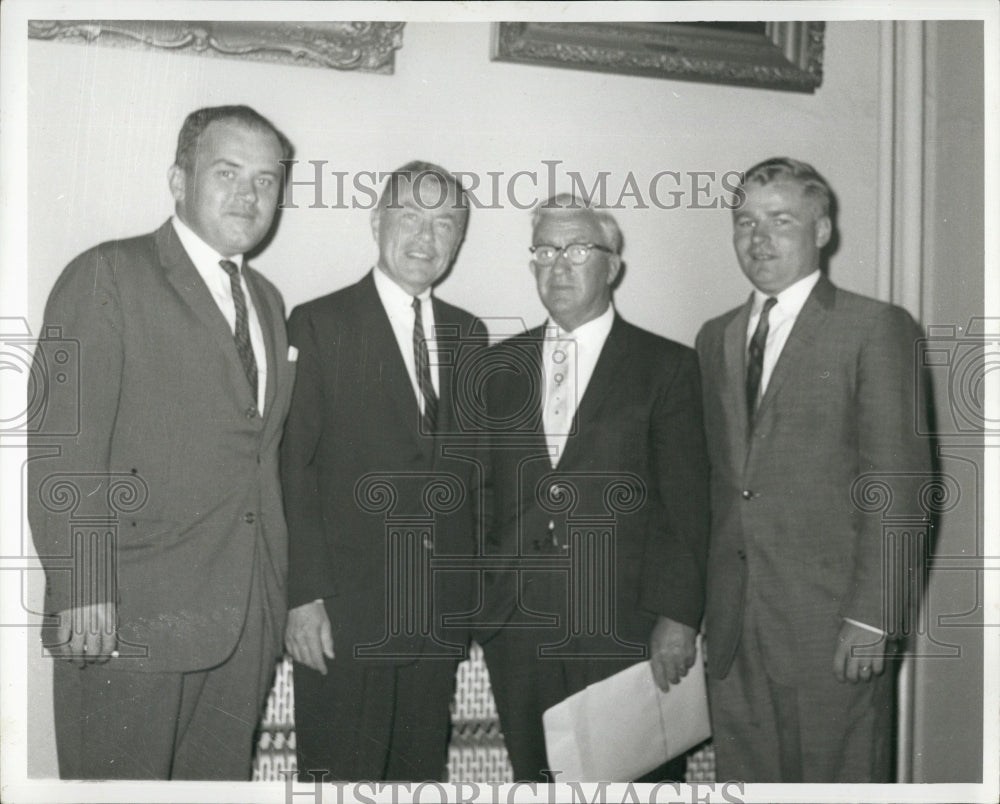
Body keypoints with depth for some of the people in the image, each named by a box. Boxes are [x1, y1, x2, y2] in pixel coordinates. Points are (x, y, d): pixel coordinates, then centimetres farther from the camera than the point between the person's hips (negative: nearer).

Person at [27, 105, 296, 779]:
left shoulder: (268, 300, 17)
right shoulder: (108, 276, -5)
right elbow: (62, 442, -13)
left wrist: (277, 588, 11)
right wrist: (82, 589, -19)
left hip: (248, 619, 6)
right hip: (129, 616, -6)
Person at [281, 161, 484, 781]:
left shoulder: (469, 334, 12)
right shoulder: (319, 326, -4)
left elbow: (474, 464, 14)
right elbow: (291, 468, -8)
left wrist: (477, 587, 8)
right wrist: (304, 596, -13)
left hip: (444, 611, 5)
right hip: (344, 615, -5)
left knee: (423, 768, 15)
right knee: (340, 774, 5)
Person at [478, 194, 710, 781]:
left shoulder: (666, 366, 1)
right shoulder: (500, 365, 12)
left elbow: (686, 506, -3)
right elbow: (481, 486, 15)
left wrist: (677, 618, -9)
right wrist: (482, 590, 6)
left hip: (625, 630, -3)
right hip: (519, 631, 3)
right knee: (536, 776, 10)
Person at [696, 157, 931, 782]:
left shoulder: (875, 328, -4)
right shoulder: (716, 338, 14)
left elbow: (898, 481, -9)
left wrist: (870, 617, -14)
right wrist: (696, 602, 8)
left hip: (830, 624, -5)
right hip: (732, 624, 5)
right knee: (744, 778, 12)